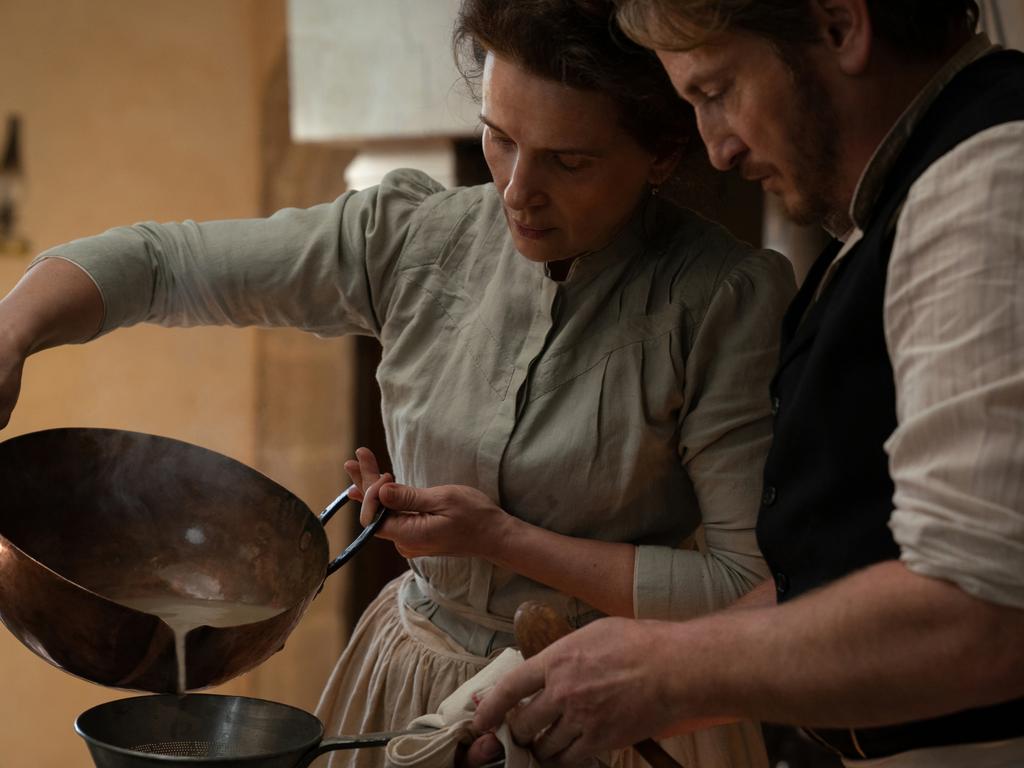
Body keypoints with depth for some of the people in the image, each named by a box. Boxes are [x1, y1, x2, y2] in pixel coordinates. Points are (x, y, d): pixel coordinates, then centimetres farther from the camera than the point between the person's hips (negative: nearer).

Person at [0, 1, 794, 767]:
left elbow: (752, 583, -20)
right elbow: (159, 260, -5)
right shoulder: (413, 240, -9)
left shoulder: (727, 301, -20)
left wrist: (502, 538, -21)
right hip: (411, 683, 4)